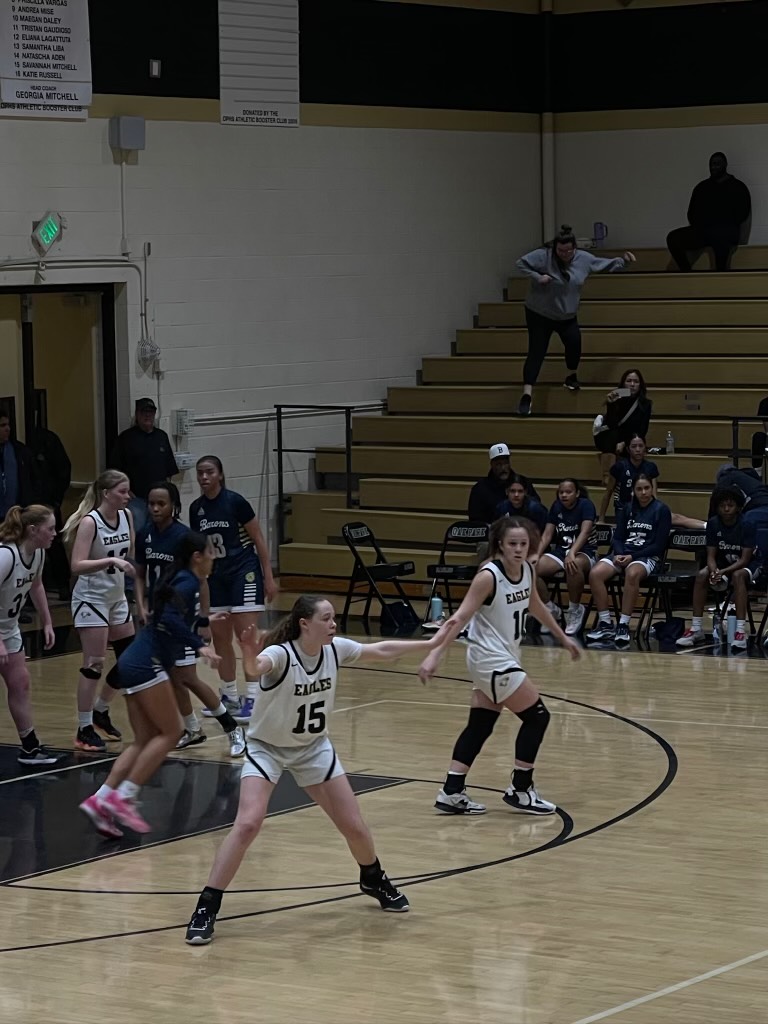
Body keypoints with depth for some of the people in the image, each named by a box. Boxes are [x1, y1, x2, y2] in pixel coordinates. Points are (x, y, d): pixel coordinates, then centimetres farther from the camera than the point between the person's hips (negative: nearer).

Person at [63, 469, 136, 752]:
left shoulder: (126, 516, 1)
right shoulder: (90, 522, -19)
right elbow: (77, 565, -28)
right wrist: (111, 561, -36)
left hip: (117, 598, 8)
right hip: (91, 599, -8)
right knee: (94, 665, -8)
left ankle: (101, 712, 30)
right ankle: (84, 730, 0)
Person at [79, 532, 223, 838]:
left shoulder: (179, 580, 19)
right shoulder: (188, 583, -8)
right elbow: (170, 618, -24)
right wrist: (199, 645, -28)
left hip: (133, 663, 9)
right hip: (146, 665, -9)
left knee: (145, 740, 7)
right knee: (170, 732, -5)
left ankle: (100, 800, -3)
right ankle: (124, 797, -10)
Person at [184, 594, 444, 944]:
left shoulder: (335, 649, -12)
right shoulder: (280, 654, -29)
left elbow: (382, 651, 4)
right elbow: (258, 665, -53)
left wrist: (433, 643, 7)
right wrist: (250, 660, -77)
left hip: (314, 748, 5)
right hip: (267, 748, -5)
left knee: (354, 827, 6)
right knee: (247, 824, -23)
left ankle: (374, 881, 38)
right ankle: (206, 909, -15)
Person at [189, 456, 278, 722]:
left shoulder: (235, 502, -13)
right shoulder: (196, 508, 3)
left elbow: (258, 539, -8)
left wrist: (269, 577, -10)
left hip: (244, 573, -6)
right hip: (217, 577, 6)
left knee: (247, 636, -11)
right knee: (220, 638, 9)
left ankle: (253, 698, -13)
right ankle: (229, 697, 21)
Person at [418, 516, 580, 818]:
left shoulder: (528, 570, 2)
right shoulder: (489, 576, -21)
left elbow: (535, 605, 22)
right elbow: (459, 619, -24)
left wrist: (563, 637, 30)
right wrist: (434, 655, -32)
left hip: (505, 658, 8)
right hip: (491, 659, -8)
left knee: (480, 725, 8)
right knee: (537, 716, -3)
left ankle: (452, 794, 11)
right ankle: (520, 791, 8)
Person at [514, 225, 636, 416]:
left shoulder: (583, 259, -5)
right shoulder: (544, 256, -18)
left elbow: (604, 265, 11)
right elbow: (521, 263, -15)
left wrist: (623, 261, 4)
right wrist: (537, 277, -25)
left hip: (567, 315, 3)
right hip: (539, 314, -3)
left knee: (574, 343, -17)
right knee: (536, 352, -10)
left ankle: (572, 377, 14)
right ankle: (527, 395, -15)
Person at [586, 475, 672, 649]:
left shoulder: (661, 510, 1)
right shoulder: (627, 509, 16)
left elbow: (658, 546, -5)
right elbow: (618, 537, 14)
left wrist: (632, 556, -14)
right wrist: (619, 554, -8)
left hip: (647, 557, -5)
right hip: (622, 553, 5)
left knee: (632, 574, -41)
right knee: (595, 574, -25)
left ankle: (623, 625, -37)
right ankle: (605, 624, -21)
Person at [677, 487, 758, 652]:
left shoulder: (747, 526, -20)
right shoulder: (713, 524, -8)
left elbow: (744, 559, -22)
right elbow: (711, 555, -8)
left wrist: (723, 572, -35)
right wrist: (714, 571, -30)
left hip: (749, 566, -4)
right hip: (722, 564, 4)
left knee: (738, 575, -38)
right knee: (701, 575, -24)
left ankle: (741, 632, -43)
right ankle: (696, 630, -21)